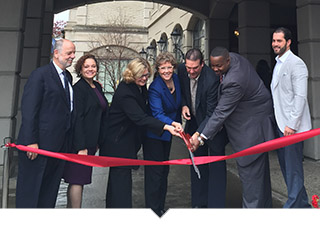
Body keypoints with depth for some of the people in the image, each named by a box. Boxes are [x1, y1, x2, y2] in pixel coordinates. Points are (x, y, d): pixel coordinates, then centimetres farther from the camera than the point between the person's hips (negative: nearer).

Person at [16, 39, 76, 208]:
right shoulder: (40, 74, -8)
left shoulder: (68, 77, 15)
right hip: (40, 143, -7)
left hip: (60, 145, 7)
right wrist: (31, 141, -18)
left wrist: (68, 141, 9)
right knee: (30, 189, 5)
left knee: (50, 190, 14)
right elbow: (28, 109, -13)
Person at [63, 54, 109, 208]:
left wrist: (97, 142, 16)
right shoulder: (78, 88, -10)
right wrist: (81, 146, -20)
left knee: (78, 179, 14)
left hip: (92, 142, 8)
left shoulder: (97, 87, 15)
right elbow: (77, 118, -16)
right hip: (80, 142, -8)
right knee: (78, 179, -3)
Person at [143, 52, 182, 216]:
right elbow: (157, 113, -32)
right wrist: (172, 123, -49)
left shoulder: (177, 79, -3)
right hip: (153, 133, -7)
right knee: (155, 172, -2)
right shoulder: (155, 87, -23)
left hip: (167, 132, 7)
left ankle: (160, 207, 32)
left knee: (164, 170, 16)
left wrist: (177, 124, 12)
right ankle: (152, 209, 13)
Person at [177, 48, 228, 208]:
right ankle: (199, 202, 24)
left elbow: (212, 114, -26)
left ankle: (216, 205, 11)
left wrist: (198, 134, -34)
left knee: (216, 164, -2)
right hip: (194, 121, 6)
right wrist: (184, 105, -8)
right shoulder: (181, 70, -11)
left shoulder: (212, 79, -29)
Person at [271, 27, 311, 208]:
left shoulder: (296, 63, -12)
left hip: (293, 126, -10)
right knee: (285, 165, 16)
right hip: (281, 125, 10)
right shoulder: (278, 64, 16)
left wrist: (292, 124, -21)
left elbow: (300, 97, -18)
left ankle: (294, 205, 11)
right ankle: (303, 204, 31)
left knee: (293, 168, -2)